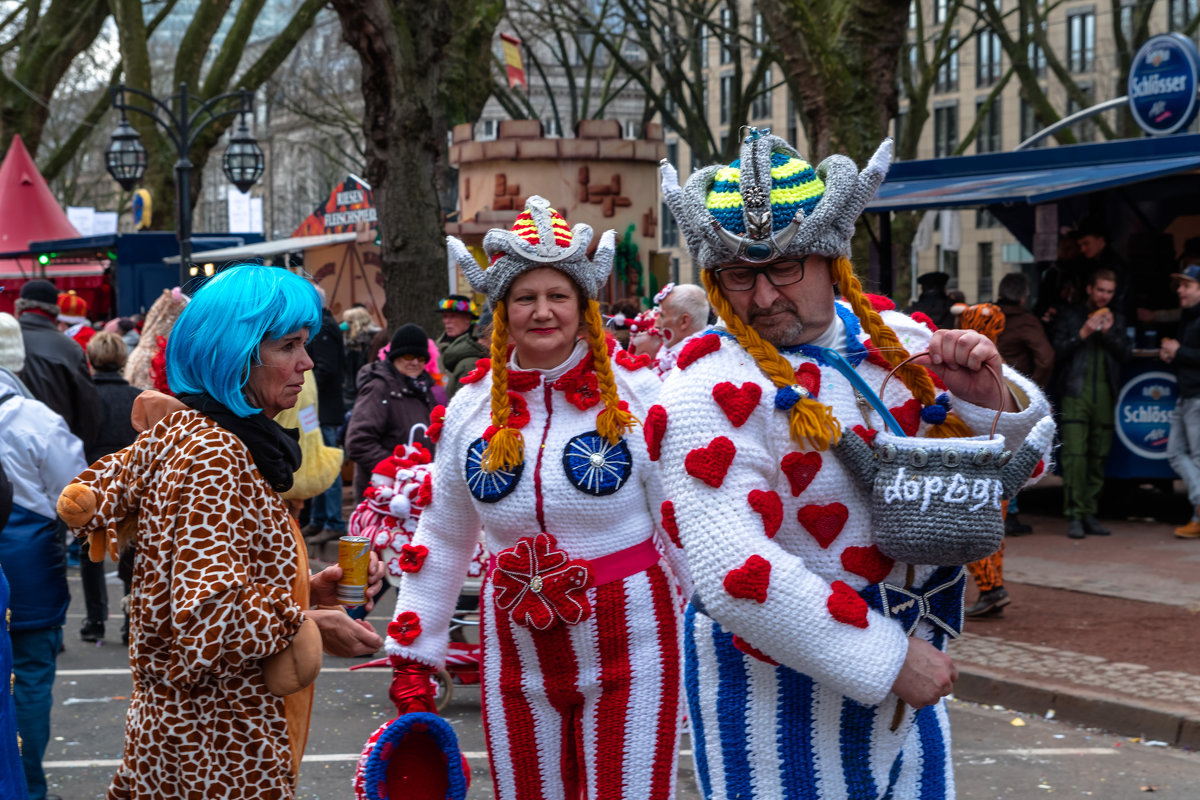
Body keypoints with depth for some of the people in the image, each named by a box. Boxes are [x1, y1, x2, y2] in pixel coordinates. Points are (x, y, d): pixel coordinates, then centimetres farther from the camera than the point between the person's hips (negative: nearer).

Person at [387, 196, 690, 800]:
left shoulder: (637, 394, -7)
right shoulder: (472, 407, 4)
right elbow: (441, 539, 12)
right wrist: (411, 659, 11)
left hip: (628, 640, -3)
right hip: (515, 649, 4)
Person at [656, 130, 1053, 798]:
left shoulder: (895, 339, 1)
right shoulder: (713, 392, -19)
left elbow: (1022, 455, 13)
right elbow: (733, 575, -28)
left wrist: (986, 398, -10)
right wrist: (885, 659, -24)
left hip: (911, 673, 7)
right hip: (781, 695, -6)